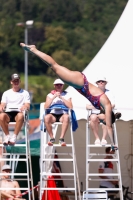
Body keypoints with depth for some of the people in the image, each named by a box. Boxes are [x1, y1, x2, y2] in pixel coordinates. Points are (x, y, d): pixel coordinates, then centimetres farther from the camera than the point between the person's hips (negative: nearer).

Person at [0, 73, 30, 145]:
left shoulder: (25, 93, 18)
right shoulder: (6, 93, 24)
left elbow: (27, 106, 6)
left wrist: (25, 107, -20)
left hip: (18, 113, -1)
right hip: (8, 113, 1)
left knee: (20, 116, -41)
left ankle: (14, 136, -35)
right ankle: (7, 135, -22)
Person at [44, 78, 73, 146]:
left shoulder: (67, 95, 14)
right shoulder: (50, 95, 16)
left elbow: (70, 107, -1)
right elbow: (46, 107, 1)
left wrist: (61, 98, -7)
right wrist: (53, 97, -6)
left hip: (63, 115, -1)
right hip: (53, 114, 1)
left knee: (66, 117, -38)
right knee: (46, 117, -35)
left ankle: (61, 138, -36)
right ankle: (52, 138, -24)